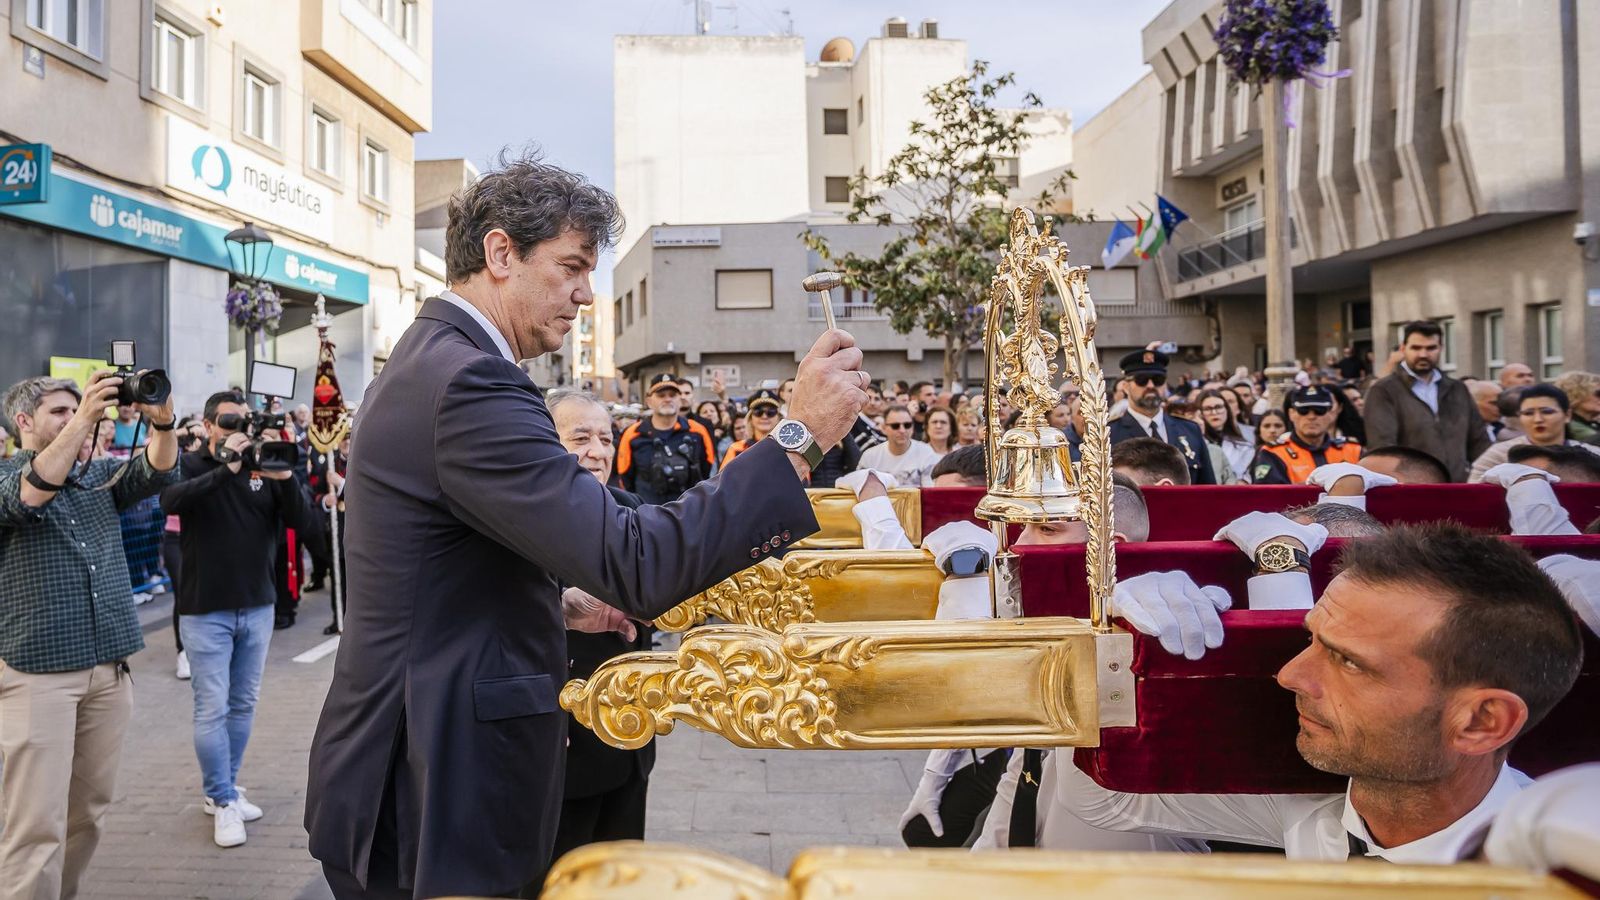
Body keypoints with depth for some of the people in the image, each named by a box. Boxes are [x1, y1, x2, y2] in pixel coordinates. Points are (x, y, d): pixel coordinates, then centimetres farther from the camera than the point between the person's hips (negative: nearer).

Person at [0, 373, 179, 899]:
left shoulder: (98, 476, 15)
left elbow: (157, 472, -2)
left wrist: (161, 421, -22)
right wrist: (83, 420, -29)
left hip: (110, 668, 5)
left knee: (90, 811, 13)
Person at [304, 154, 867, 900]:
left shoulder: (425, 363, 11)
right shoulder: (470, 383, -23)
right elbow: (633, 564, -31)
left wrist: (557, 608, 12)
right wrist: (799, 437, -28)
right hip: (441, 807, -10)